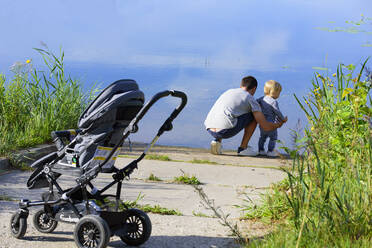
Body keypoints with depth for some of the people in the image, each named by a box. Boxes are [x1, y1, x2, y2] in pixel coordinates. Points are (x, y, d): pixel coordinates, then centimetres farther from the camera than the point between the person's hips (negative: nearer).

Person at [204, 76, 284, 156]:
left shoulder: (228, 92, 30)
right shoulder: (251, 99, 10)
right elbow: (266, 127, 8)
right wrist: (278, 125, 32)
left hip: (210, 130, 6)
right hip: (226, 131, -6)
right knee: (254, 115, 16)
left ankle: (217, 141, 14)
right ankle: (243, 148, 15)